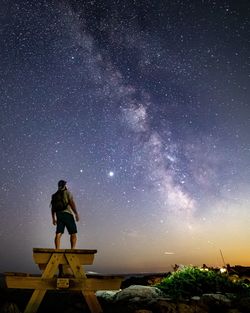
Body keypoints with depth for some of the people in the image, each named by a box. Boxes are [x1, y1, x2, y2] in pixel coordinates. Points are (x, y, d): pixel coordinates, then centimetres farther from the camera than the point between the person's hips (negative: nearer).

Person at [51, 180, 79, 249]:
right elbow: (72, 203, -13)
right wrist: (76, 214, -12)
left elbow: (53, 208, 16)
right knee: (73, 234, 1)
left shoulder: (54, 195, 15)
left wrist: (53, 218, 22)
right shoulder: (67, 192, -2)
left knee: (58, 234, 1)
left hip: (59, 216, 5)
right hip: (68, 214, -5)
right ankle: (72, 250, -8)